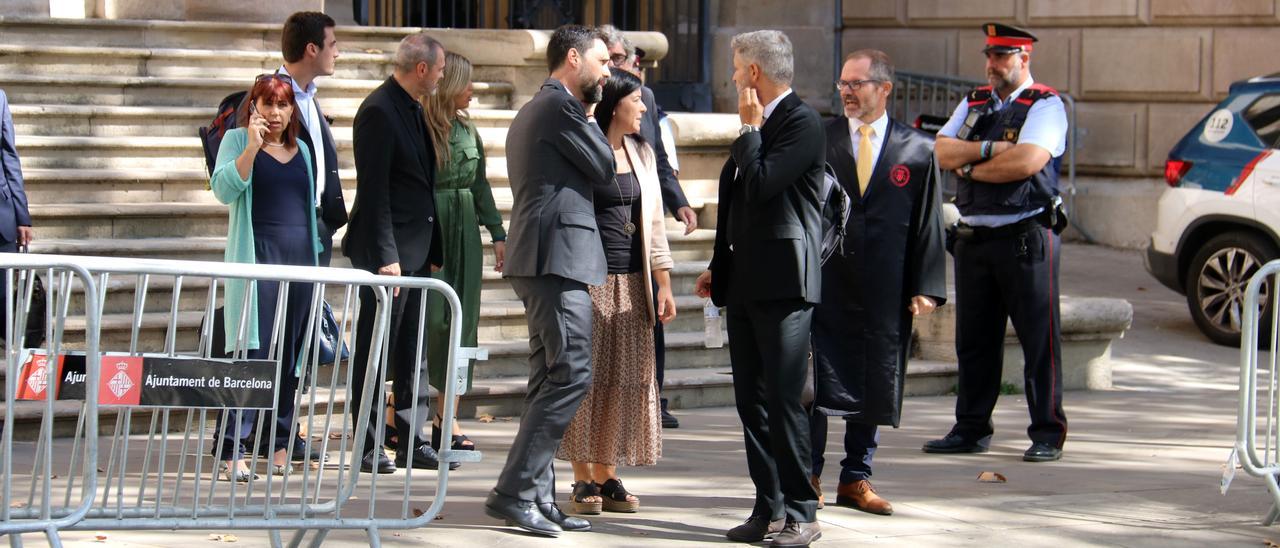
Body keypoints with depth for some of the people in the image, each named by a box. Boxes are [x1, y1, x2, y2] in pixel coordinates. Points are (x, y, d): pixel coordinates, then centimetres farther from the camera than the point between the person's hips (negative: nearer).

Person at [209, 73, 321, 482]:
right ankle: (231, 452, -12)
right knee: (252, 353, -12)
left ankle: (280, 448, 13)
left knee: (290, 357, 6)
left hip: (299, 260, 5)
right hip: (256, 257, -5)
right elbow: (224, 189, -12)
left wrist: (317, 257, 18)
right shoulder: (237, 140, 3)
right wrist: (252, 146, -19)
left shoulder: (301, 149, 17)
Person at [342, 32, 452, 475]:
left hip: (417, 247, 9)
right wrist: (385, 255, -21)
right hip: (388, 247, -9)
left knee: (412, 352, 12)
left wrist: (432, 250, 15)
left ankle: (413, 442, 17)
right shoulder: (379, 111, -14)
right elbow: (373, 189, -18)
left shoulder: (415, 110, 14)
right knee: (374, 351, -2)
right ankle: (367, 449, 4)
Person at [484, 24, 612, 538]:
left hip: (541, 262, 11)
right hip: (558, 257, -11)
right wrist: (589, 115, 7)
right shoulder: (560, 106, -9)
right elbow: (604, 167, -5)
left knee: (550, 380, 9)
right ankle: (513, 492, -14)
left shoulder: (532, 110, 24)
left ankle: (538, 498, 9)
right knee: (570, 374, -13)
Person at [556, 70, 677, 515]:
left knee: (623, 378, 3)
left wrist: (663, 284, 11)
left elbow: (653, 221, 16)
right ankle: (584, 480, 3)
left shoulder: (640, 153, 14)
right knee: (584, 377, -3)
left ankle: (607, 476, 9)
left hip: (630, 282, 5)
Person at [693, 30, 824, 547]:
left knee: (784, 401, -7)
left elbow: (761, 184, -22)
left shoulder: (801, 122, -11)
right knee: (752, 402, 9)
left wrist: (750, 129, -10)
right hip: (745, 283, 9)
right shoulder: (759, 127, 17)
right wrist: (719, 267, 21)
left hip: (783, 283, -9)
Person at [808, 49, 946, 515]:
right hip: (826, 284, -1)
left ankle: (856, 480, 19)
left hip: (884, 292, 1)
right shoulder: (818, 140, 3)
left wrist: (926, 287, -2)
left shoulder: (918, 149, 5)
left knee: (875, 386, 8)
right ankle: (807, 477, 10)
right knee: (818, 382, -2)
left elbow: (928, 224, 5)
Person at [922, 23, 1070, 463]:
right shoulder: (974, 103, 16)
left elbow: (1028, 161, -19)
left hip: (1026, 236, -6)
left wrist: (972, 167, -7)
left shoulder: (1045, 105, -4)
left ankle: (1047, 434, 3)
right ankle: (971, 430, 19)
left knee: (1039, 338, -3)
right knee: (973, 339, 10)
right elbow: (944, 152, 4)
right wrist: (992, 149, -11)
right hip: (973, 237, 6)